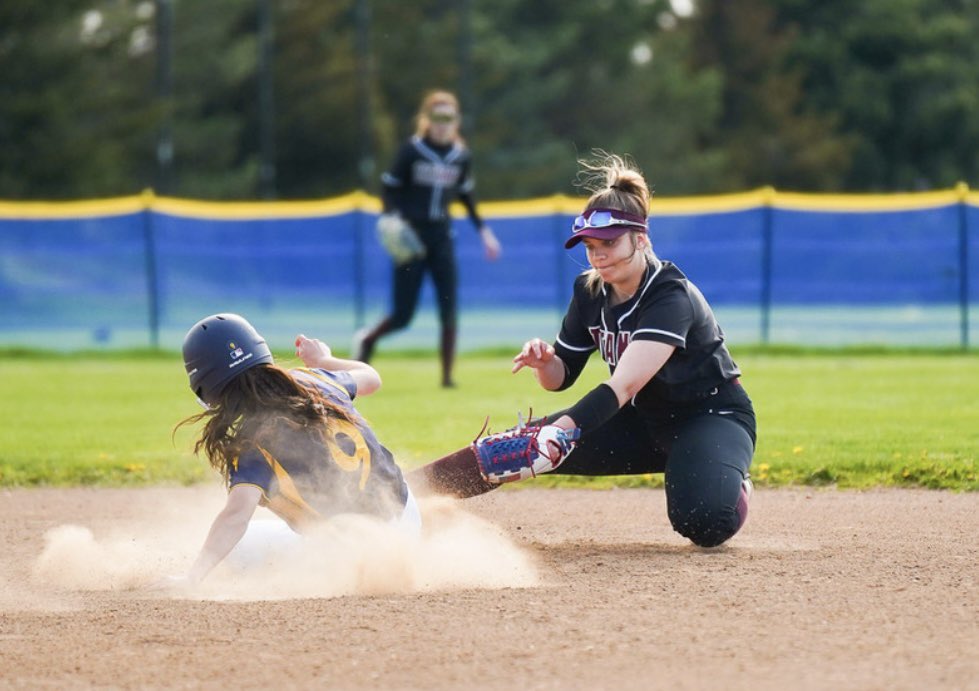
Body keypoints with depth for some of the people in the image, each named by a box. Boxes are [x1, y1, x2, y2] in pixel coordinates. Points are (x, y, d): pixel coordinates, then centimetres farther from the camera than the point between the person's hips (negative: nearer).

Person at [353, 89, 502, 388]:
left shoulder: (461, 156, 5)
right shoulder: (412, 150, -7)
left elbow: (465, 195, 19)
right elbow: (389, 187, -3)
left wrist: (483, 229, 14)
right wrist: (392, 218, -20)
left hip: (442, 240, 4)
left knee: (449, 312, -7)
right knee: (403, 316, -3)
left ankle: (447, 376, -1)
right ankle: (367, 339, 27)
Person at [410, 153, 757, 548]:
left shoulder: (671, 297, -27)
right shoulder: (590, 291, -4)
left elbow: (623, 386, -39)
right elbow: (560, 378, 3)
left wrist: (563, 427, -54)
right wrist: (544, 362, -22)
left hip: (713, 419, -7)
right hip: (643, 421, 7)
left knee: (702, 520, -35)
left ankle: (732, 485, 0)